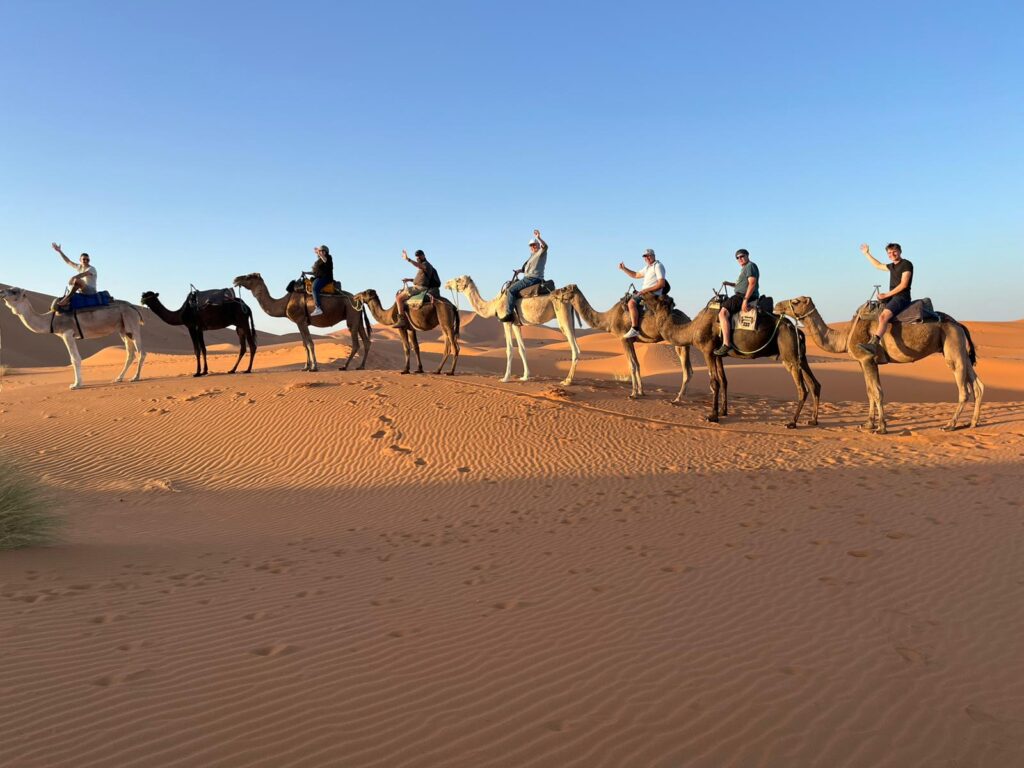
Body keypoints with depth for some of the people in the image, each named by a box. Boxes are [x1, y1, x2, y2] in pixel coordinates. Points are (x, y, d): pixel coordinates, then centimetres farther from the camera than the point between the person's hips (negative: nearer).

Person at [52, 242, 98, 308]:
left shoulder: (92, 269, -7)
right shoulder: (79, 267, 16)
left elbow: (84, 274, -26)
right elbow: (68, 261, 21)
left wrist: (73, 278, -41)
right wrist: (59, 251, 15)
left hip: (91, 291, -9)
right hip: (81, 291, 9)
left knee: (77, 281, -32)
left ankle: (66, 299, -33)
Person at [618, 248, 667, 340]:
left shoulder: (658, 266, -9)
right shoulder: (647, 267, 21)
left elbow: (662, 284, -19)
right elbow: (636, 275, 30)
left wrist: (646, 290, -21)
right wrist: (624, 268, 18)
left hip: (653, 293, -11)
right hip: (645, 292, 11)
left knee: (631, 302, -27)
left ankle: (635, 329, -32)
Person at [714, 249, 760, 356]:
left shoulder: (750, 266, -7)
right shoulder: (745, 268, 25)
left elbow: (752, 283, -19)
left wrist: (745, 300, -26)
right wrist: (730, 284, 18)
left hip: (745, 296, -11)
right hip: (742, 296, 11)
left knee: (723, 313, -24)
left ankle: (726, 344, -34)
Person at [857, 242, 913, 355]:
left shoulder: (906, 264, -6)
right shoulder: (892, 266, 19)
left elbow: (903, 285, -15)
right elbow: (878, 265, 40)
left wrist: (886, 295, -14)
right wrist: (867, 253, 41)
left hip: (901, 297, -10)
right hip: (892, 297, 10)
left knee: (883, 316, -31)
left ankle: (874, 344, -48)